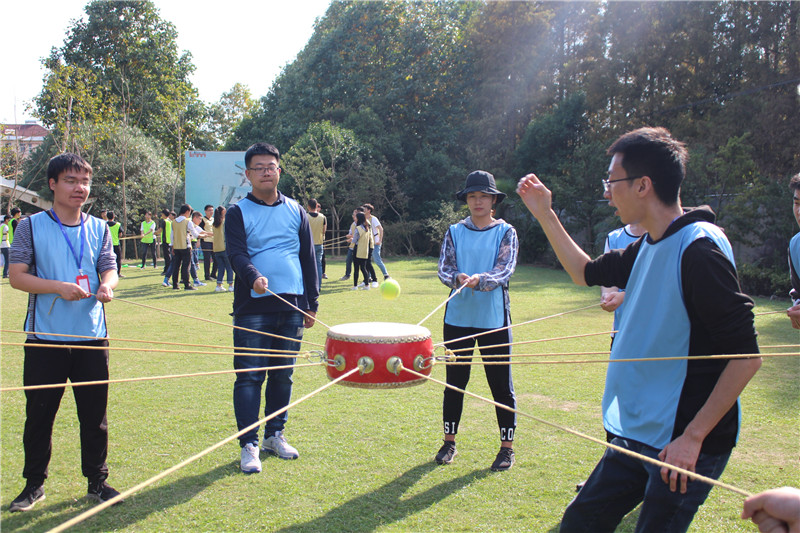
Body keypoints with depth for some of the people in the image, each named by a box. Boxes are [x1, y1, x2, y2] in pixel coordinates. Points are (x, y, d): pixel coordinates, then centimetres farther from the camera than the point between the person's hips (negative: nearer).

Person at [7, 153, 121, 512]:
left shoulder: (99, 228, 9)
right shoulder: (32, 227, 0)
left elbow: (110, 270, 7)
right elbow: (16, 275, -4)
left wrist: (107, 285, -16)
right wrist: (57, 287, -18)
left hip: (92, 336, 2)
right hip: (45, 338, -2)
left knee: (95, 415, 8)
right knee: (39, 414, 8)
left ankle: (97, 481, 22)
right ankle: (34, 484, 25)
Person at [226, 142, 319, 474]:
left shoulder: (296, 211, 12)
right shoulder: (238, 214, 3)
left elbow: (308, 258, 13)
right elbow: (236, 254, -11)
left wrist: (311, 304, 9)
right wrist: (254, 277, -32)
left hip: (291, 307, 3)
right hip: (252, 309, -3)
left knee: (282, 375, 11)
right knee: (249, 377, -3)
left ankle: (274, 435, 25)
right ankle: (249, 444, 6)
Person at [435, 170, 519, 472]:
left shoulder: (506, 232, 2)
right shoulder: (455, 232, 8)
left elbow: (505, 271, -10)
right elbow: (443, 268, 1)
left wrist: (479, 280, -29)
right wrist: (458, 278, -21)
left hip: (494, 319, -2)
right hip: (458, 317, 2)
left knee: (501, 384, 3)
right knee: (455, 382, 10)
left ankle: (507, 447, 17)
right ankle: (449, 441, 25)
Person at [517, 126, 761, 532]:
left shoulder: (699, 250, -20)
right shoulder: (649, 247, 8)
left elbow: (746, 357, -21)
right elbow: (587, 273, 24)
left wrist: (692, 438, -21)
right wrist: (544, 214, 18)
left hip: (683, 447, -9)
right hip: (638, 436, 9)